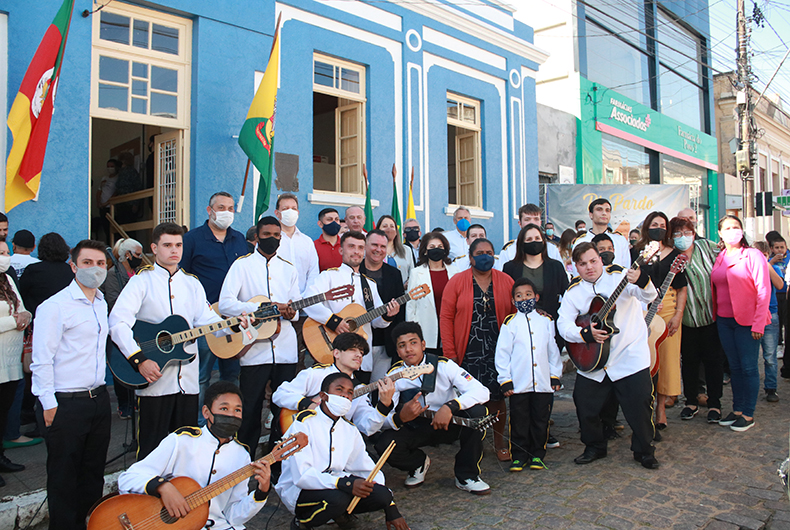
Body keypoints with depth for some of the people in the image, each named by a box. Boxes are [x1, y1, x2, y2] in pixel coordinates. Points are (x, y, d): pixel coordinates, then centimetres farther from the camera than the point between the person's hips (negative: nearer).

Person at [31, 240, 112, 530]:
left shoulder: (101, 304, 12)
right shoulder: (54, 306, -13)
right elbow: (41, 361, -15)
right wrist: (49, 405, -15)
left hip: (98, 399, 7)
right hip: (65, 405, -7)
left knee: (93, 473, 16)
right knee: (64, 479, 6)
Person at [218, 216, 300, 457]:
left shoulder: (289, 269, 15)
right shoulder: (242, 265, 2)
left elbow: (297, 309, 14)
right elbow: (225, 304, -11)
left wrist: (291, 312, -10)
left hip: (286, 349, 3)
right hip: (254, 351, -3)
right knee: (250, 412, 2)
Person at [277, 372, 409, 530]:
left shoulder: (350, 430, 7)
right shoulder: (304, 424, -14)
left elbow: (368, 469, 10)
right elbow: (302, 475, -24)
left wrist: (391, 510, -1)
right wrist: (346, 484, -35)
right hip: (298, 491, -5)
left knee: (381, 495, -17)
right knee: (337, 497, -36)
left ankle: (338, 513, 8)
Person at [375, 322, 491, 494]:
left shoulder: (443, 365, -16)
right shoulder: (394, 375, -11)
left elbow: (482, 392, -25)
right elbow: (382, 419, -18)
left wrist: (450, 406, -40)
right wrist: (400, 418, -42)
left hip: (449, 423, -1)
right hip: (416, 427, 1)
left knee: (477, 411, -30)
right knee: (384, 445, -27)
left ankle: (467, 475, -9)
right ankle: (418, 463, 11)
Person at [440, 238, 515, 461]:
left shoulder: (506, 281, 6)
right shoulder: (457, 282, 0)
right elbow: (446, 317, -2)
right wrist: (450, 353, -7)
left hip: (498, 352, 2)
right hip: (468, 353, -1)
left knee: (497, 396, 6)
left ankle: (499, 442, 25)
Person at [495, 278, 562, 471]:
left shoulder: (546, 321, 9)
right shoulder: (510, 323, 0)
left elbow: (553, 350, 13)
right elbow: (502, 353, -1)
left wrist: (555, 376, 9)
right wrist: (505, 380, -5)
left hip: (543, 383, 2)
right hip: (518, 383, -2)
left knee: (540, 421, 10)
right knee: (519, 422, 5)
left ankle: (537, 455, 24)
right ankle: (519, 455, 18)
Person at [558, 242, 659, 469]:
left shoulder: (620, 275, -8)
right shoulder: (573, 290, 2)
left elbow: (649, 296, -24)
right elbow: (563, 324, -4)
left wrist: (641, 281, -47)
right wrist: (586, 334, -22)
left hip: (630, 357, -3)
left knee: (639, 408, -3)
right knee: (585, 408, 6)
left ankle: (644, 451, 22)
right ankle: (595, 447, 31)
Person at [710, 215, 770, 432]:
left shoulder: (753, 255, -6)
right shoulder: (718, 258, 10)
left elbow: (764, 291, -10)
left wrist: (758, 323, -15)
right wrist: (715, 315, 5)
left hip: (747, 321, -5)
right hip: (723, 320, 5)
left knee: (748, 367, 0)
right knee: (734, 366, 12)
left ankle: (748, 415, 10)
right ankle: (737, 410, 21)